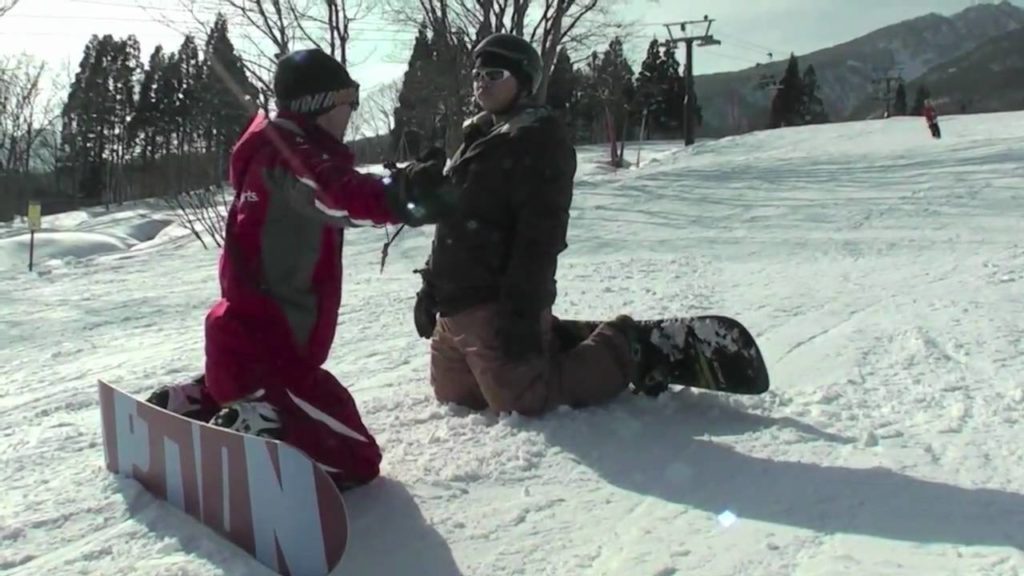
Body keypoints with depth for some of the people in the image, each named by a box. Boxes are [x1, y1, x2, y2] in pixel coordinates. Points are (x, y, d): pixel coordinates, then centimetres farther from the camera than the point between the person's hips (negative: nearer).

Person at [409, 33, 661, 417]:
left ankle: (623, 351, 11)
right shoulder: (478, 137, 17)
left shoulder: (539, 140, -13)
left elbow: (539, 236, -21)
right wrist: (431, 286, 18)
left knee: (523, 401, -6)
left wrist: (521, 314, -26)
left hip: (494, 306, -9)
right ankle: (552, 345, 27)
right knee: (452, 394, 19)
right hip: (454, 306, 9)